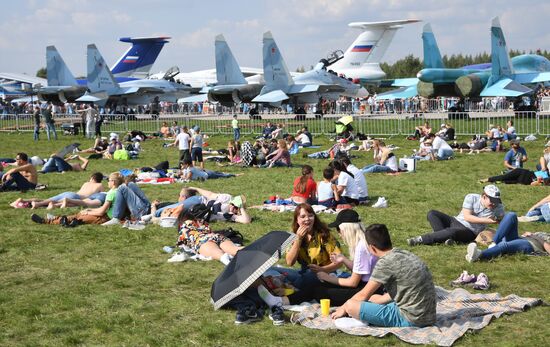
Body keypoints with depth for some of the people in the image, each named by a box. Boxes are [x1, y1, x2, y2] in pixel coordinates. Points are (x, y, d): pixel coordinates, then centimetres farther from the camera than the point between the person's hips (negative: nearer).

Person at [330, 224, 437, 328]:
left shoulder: (386, 262, -16)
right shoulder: (405, 255, 8)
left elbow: (363, 295, -5)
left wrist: (343, 308, 11)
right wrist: (376, 300, 24)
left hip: (410, 320, -9)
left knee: (351, 305, -12)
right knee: (372, 298, 29)